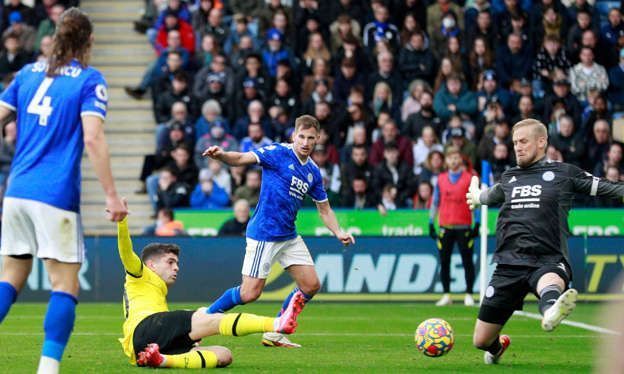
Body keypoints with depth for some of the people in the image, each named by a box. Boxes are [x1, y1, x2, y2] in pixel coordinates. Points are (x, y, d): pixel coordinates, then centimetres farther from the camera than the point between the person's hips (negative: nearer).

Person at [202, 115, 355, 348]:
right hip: (264, 235, -7)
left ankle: (274, 333, 17)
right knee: (250, 293, -10)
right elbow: (242, 159, -21)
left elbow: (324, 208, 19)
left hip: (289, 236, 7)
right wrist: (221, 155, -41)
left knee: (311, 285, 4)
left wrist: (338, 233, 3)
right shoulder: (278, 153, -10)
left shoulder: (313, 172, 9)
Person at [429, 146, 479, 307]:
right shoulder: (441, 179, 10)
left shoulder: (469, 178, 2)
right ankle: (446, 295, 8)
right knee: (444, 262, 2)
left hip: (464, 226, -3)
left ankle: (469, 295, 1)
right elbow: (435, 202, 14)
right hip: (445, 226, 3)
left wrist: (477, 224, -5)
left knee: (467, 262, -3)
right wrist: (431, 224, 9)